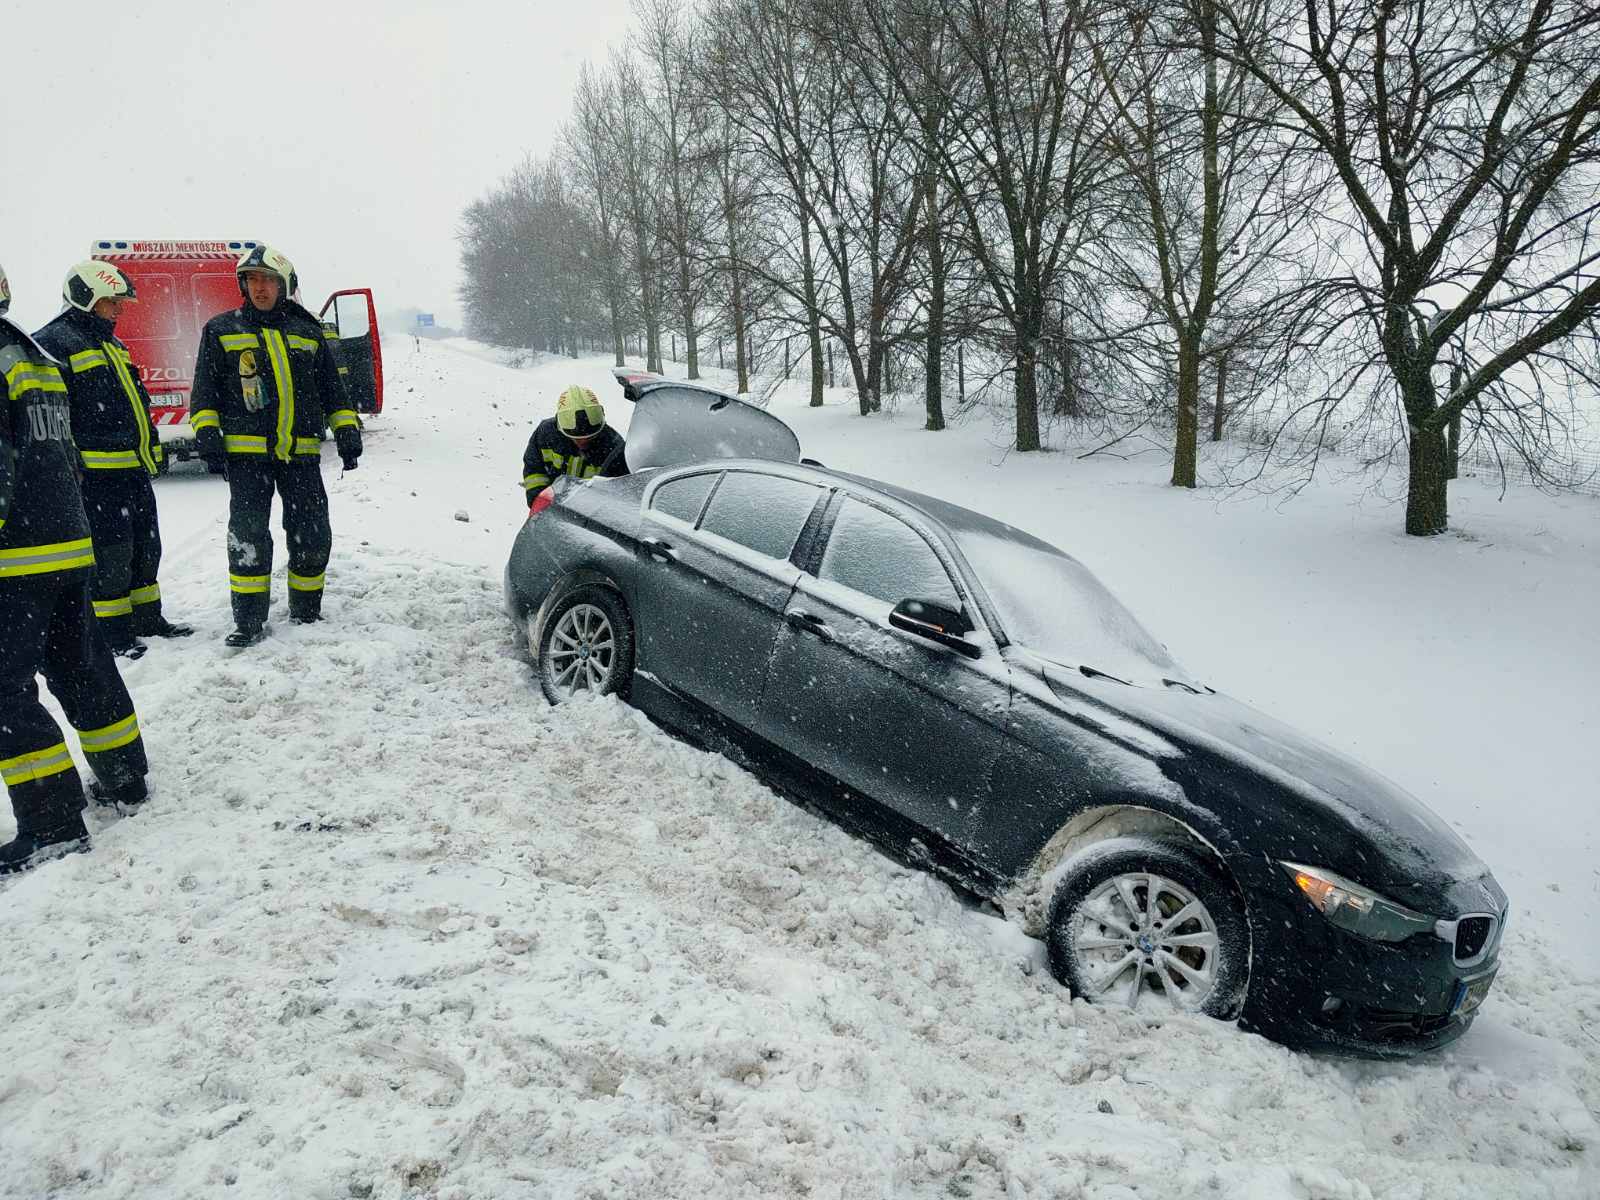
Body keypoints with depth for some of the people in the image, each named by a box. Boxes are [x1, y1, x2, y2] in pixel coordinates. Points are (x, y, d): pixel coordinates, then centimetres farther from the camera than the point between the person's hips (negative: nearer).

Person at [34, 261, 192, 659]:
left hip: (136, 467, 9)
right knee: (110, 551, -4)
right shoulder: (54, 342, -10)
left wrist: (154, 448, 26)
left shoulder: (112, 345, 20)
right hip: (97, 472, -9)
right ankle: (112, 630, 5)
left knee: (145, 545, 15)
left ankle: (147, 617, 26)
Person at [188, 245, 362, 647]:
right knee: (248, 535, -7)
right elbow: (205, 389, 6)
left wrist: (347, 430, 10)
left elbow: (331, 389, 19)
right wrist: (207, 435, -4)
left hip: (302, 452, 2)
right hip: (246, 451, -2)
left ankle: (305, 612, 20)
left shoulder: (307, 332, 14)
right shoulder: (221, 330, 8)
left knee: (313, 535, 3)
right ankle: (250, 619, 1)